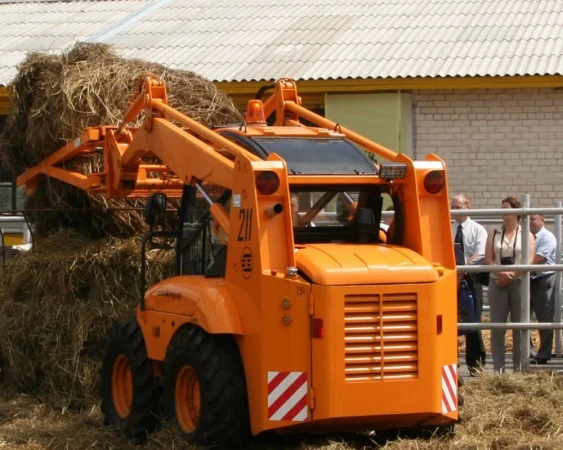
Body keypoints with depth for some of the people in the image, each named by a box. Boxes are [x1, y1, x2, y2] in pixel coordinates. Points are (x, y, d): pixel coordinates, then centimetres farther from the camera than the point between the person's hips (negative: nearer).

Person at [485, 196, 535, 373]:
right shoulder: (494, 234, 12)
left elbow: (529, 261, -6)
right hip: (497, 284, 2)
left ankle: (519, 367, 3)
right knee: (497, 325, -1)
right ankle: (498, 368, 1)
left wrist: (510, 276, -14)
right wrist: (501, 273, -16)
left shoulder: (526, 235, 5)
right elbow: (488, 258, 2)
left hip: (519, 283, -2)